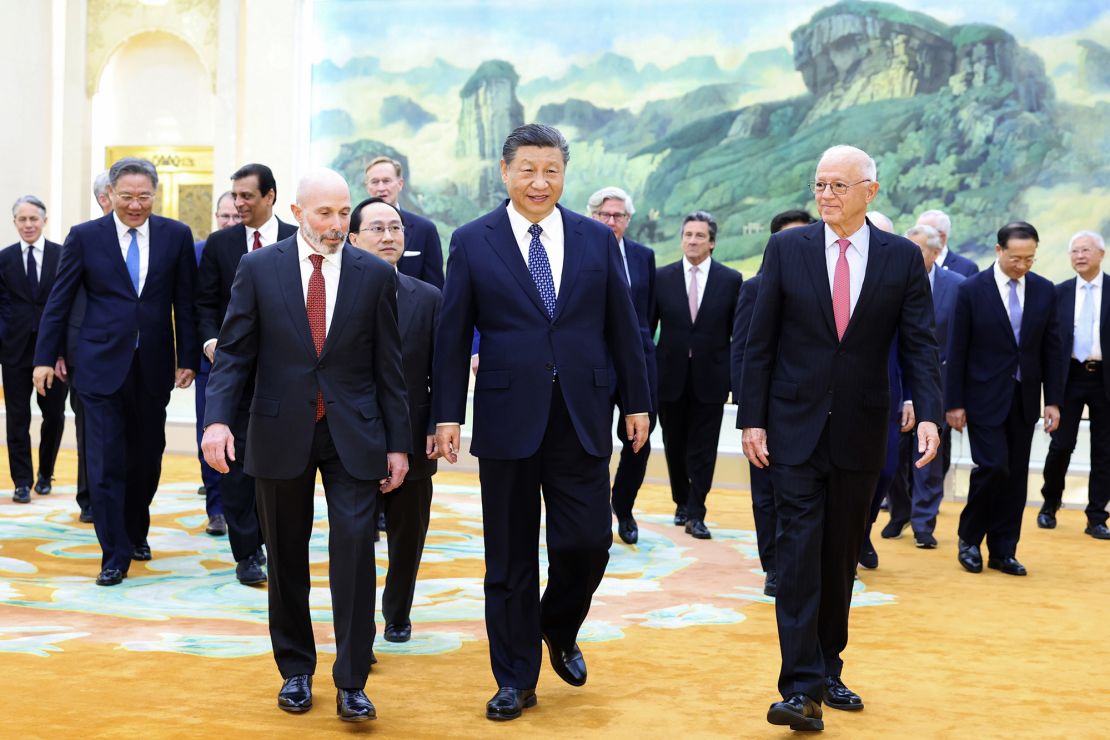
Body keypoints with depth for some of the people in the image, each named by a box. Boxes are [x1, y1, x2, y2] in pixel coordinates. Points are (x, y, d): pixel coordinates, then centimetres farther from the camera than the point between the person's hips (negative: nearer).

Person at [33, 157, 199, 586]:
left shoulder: (176, 236, 2)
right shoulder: (85, 236, 0)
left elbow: (185, 302, 5)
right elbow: (58, 302, 4)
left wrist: (188, 358, 2)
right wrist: (45, 357, 2)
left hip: (154, 367, 2)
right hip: (102, 365, -2)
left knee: (147, 458, 12)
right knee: (106, 462, -3)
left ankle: (136, 531, 34)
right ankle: (115, 554, 4)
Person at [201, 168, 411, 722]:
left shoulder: (375, 274, 1)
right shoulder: (258, 268, 1)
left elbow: (388, 365, 3)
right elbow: (233, 352, 0)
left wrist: (397, 444, 2)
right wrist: (217, 418, -15)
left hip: (352, 434, -1)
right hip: (280, 432, 1)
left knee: (355, 547, -10)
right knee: (286, 558, 10)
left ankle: (351, 684, -1)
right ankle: (295, 671, 26)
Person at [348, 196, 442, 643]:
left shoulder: (429, 298, 4)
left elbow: (441, 372, 4)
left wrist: (438, 427, -6)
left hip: (412, 442, 2)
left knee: (408, 537, 14)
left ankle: (398, 614, 33)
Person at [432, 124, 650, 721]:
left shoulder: (597, 239, 6)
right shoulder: (473, 242, 1)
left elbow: (622, 328, 9)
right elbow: (452, 337, 1)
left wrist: (637, 401, 7)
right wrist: (447, 415, -4)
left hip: (582, 418, 1)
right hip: (508, 419, -1)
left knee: (587, 542, -1)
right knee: (510, 558, 6)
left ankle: (559, 630, 31)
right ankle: (516, 678, 21)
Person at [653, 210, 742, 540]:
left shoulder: (731, 280, 0)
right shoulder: (663, 277, 2)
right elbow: (647, 327, 6)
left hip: (710, 377, -1)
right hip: (670, 376, 2)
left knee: (703, 450, 0)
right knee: (674, 446, 11)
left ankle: (695, 515, 5)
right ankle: (682, 503, 29)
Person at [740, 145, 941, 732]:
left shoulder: (902, 258, 1)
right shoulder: (787, 249, -1)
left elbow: (919, 345, -1)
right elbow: (759, 342, 0)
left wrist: (928, 414, -15)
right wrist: (752, 419, -5)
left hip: (860, 435, 2)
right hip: (795, 428, -1)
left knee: (841, 557, 11)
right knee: (799, 551, -8)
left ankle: (827, 671, 24)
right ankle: (802, 688, -9)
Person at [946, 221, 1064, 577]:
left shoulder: (1045, 290, 4)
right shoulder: (972, 290, -6)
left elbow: (1051, 349, 7)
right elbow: (957, 351, -5)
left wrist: (1053, 400, 2)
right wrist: (954, 403, -7)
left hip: (1024, 398, 4)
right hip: (985, 397, -4)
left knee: (1016, 476, 6)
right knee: (992, 466, -11)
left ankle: (1003, 551, 16)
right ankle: (969, 537, 11)